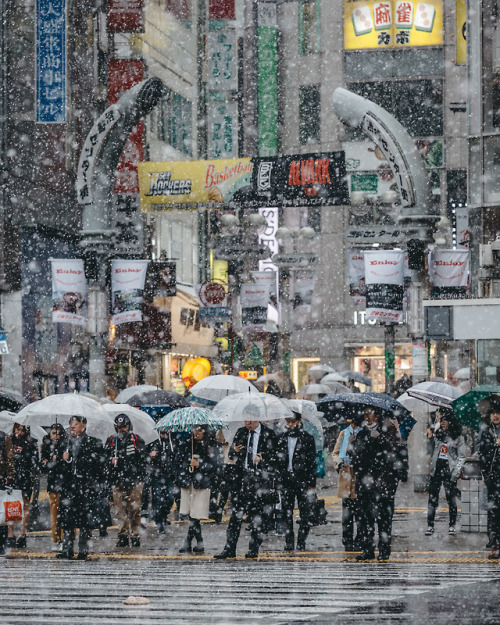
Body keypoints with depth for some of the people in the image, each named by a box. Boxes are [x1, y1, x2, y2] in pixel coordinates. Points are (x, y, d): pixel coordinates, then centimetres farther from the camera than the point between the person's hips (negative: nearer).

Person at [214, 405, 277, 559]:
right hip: (242, 477, 3)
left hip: (261, 479, -3)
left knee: (257, 516, 2)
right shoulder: (241, 433, 11)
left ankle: (254, 549, 11)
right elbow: (231, 454, 11)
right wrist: (235, 450, -11)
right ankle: (229, 549, -1)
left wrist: (262, 458, -17)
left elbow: (274, 457, 1)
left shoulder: (268, 434, 0)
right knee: (236, 514, -1)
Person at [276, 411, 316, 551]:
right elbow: (276, 461, 14)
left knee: (305, 515, -3)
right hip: (286, 482, 3)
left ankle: (301, 544, 4)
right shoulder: (281, 439, 11)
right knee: (287, 514, 3)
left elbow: (312, 462, 0)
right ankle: (289, 544, 7)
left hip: (302, 482, -3)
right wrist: (277, 481, 6)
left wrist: (311, 484, -5)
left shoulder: (307, 438, 2)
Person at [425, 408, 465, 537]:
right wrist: (430, 438, -3)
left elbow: (461, 457, 1)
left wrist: (456, 472, -8)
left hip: (449, 470, -3)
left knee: (451, 497, 1)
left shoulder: (458, 436, 0)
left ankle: (452, 526, 9)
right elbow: (431, 452, 14)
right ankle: (430, 525, 4)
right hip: (436, 469, 3)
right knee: (432, 498, 0)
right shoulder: (436, 433, 8)